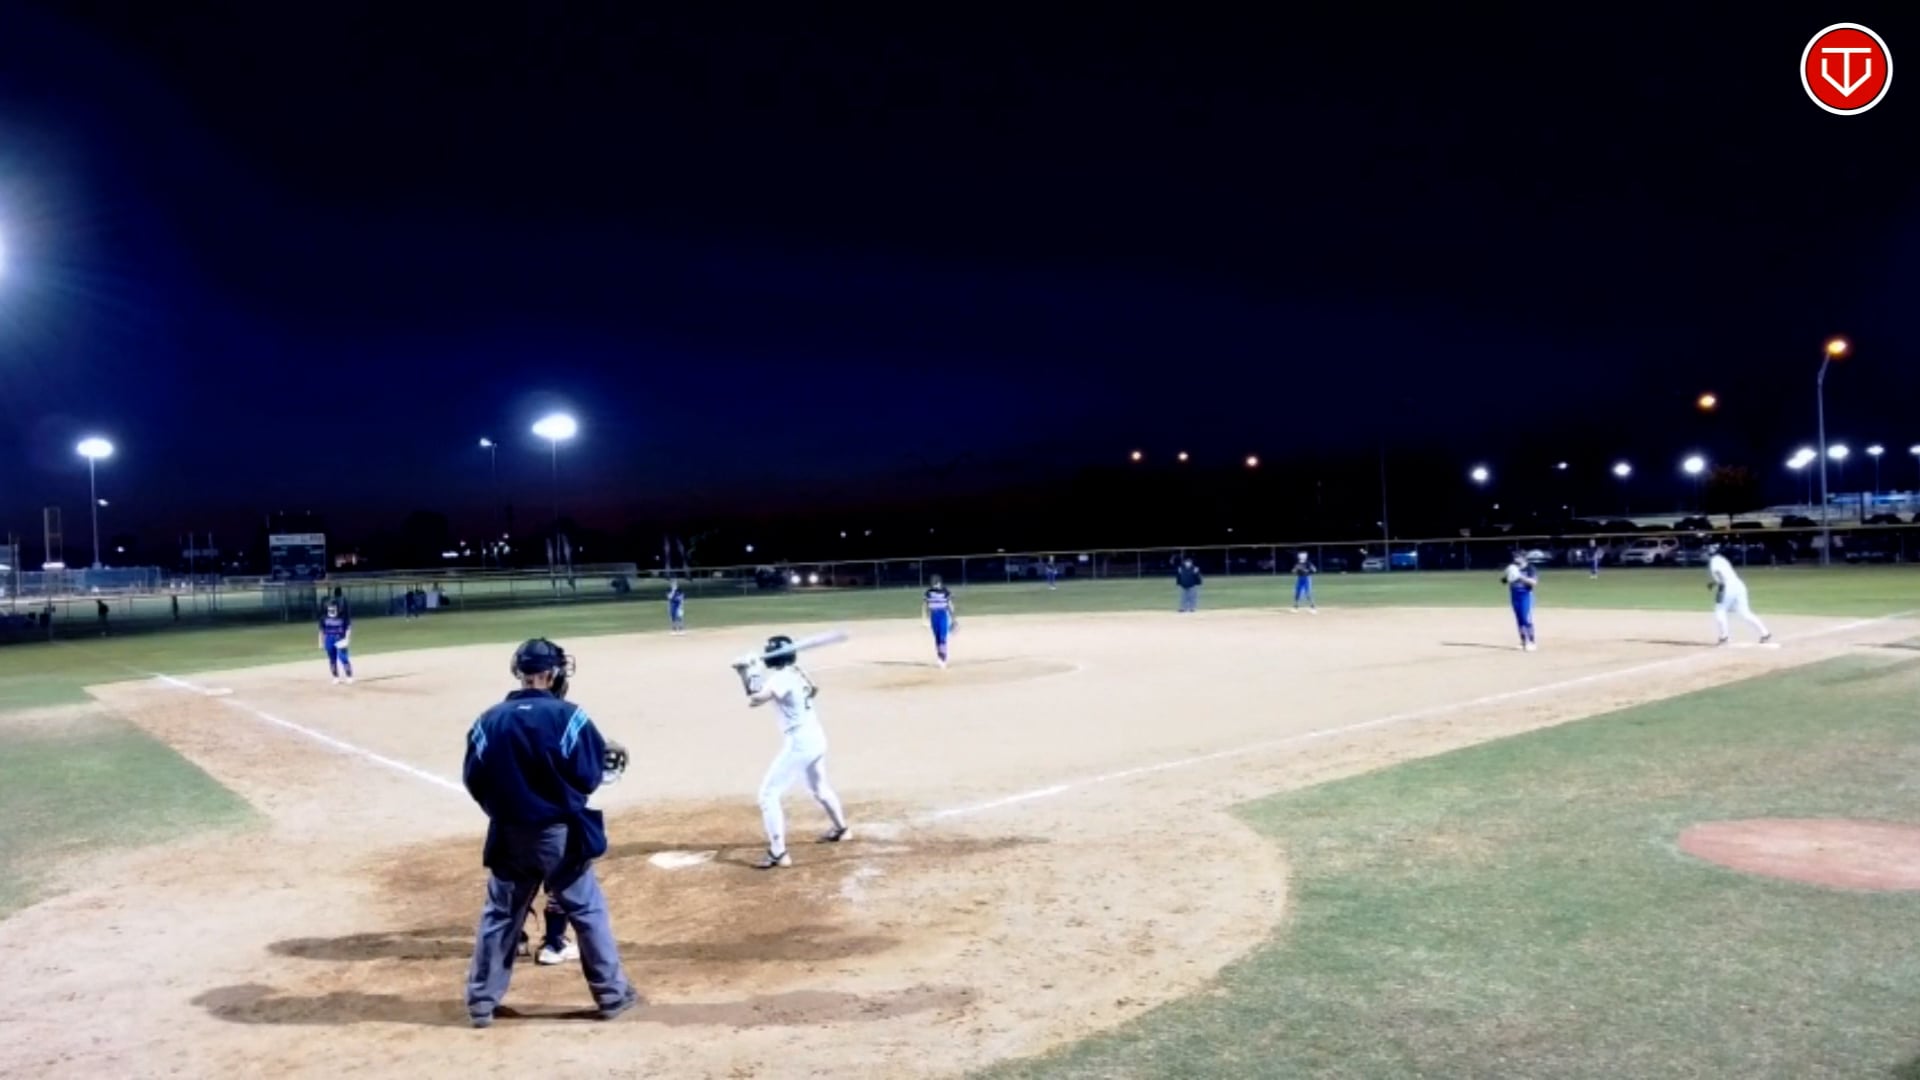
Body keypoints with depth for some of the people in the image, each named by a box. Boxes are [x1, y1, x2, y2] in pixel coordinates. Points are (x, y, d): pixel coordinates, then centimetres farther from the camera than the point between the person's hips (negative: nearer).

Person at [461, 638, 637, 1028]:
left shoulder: (489, 720, -3)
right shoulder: (567, 715, -15)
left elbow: (474, 780, 3)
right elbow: (589, 777, -13)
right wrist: (606, 756, 8)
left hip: (509, 836, 3)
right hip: (560, 835, -3)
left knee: (500, 915, 16)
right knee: (587, 911, 8)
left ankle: (481, 1001, 23)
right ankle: (612, 993, 16)